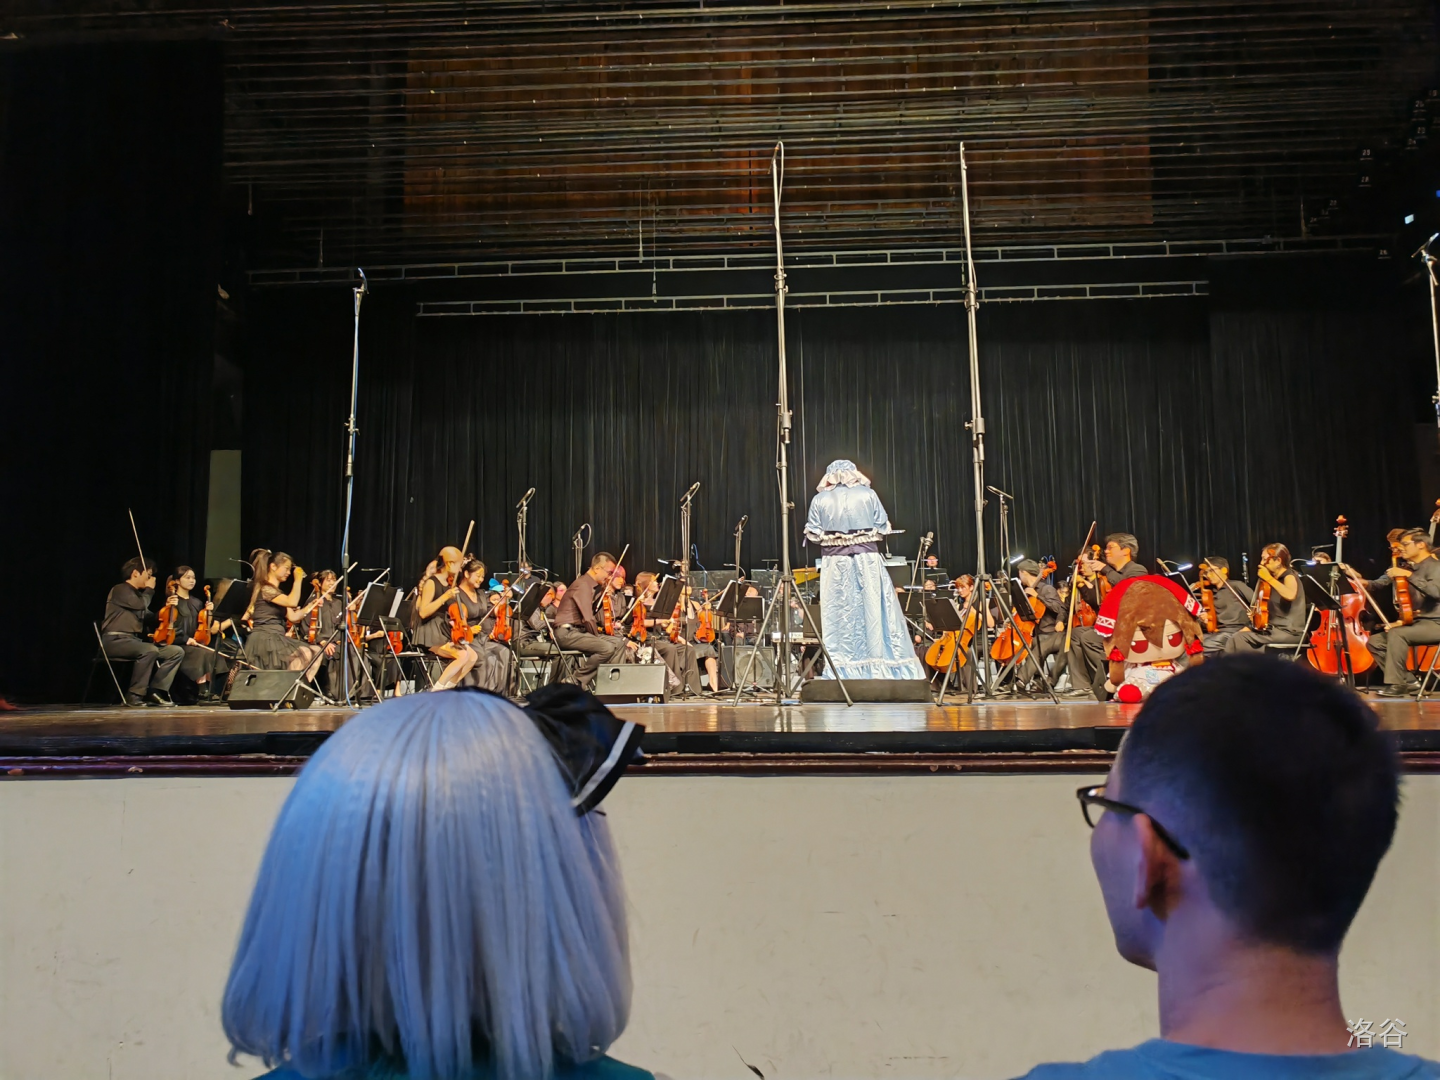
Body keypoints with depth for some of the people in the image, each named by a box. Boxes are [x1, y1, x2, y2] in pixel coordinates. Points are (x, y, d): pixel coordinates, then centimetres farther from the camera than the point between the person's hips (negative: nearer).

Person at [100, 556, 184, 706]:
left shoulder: (138, 594, 24)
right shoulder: (121, 590, -2)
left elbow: (151, 620, 21)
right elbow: (141, 606, -18)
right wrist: (149, 589, 0)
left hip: (135, 642, 8)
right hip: (116, 641, -8)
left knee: (177, 651, -9)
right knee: (150, 650, -38)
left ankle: (156, 691, -14)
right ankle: (135, 694, -28)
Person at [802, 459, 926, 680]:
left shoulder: (819, 500, 2)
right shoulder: (868, 494, 1)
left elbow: (813, 535, 1)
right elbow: (883, 529, 2)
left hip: (835, 563, 0)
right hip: (867, 561, 0)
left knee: (839, 617, 3)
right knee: (873, 613, 4)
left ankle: (842, 671, 4)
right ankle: (878, 667, 8)